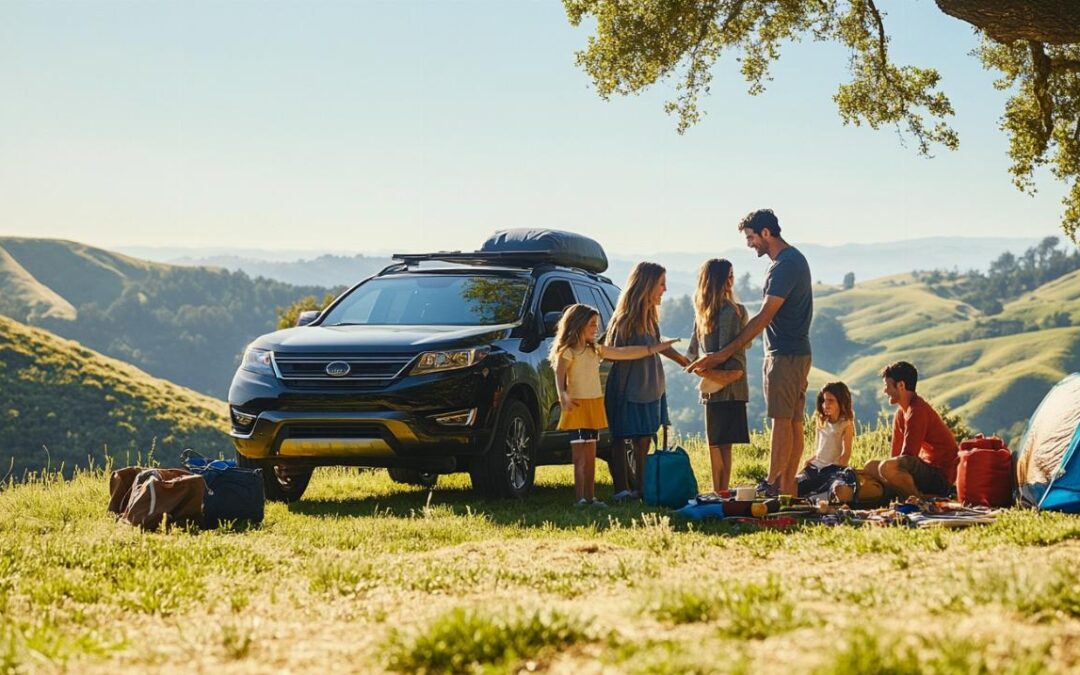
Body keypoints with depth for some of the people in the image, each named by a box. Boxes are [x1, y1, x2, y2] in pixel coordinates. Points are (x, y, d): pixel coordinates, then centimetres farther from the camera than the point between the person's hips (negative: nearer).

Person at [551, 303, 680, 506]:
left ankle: (590, 497, 14)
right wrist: (563, 396, -37)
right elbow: (559, 375, -18)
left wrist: (655, 348, 13)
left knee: (590, 457, 10)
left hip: (594, 406, 8)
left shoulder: (596, 350, 13)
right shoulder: (567, 351, -9)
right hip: (577, 406, -8)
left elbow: (624, 353, 14)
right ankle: (580, 498, -10)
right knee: (580, 457, -9)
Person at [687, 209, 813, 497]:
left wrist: (724, 353, -21)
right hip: (797, 352, 11)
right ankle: (788, 489, 11)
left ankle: (772, 486, -10)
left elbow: (764, 317, -21)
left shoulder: (785, 265, -17)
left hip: (785, 354, -11)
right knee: (794, 422, 9)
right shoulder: (793, 259, 16)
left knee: (781, 420, -10)